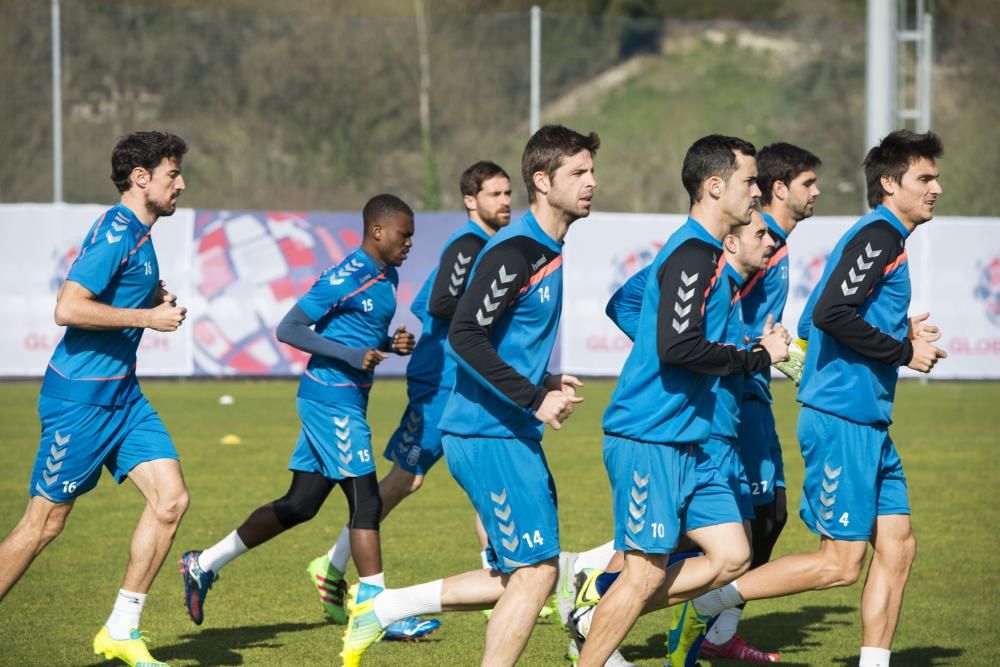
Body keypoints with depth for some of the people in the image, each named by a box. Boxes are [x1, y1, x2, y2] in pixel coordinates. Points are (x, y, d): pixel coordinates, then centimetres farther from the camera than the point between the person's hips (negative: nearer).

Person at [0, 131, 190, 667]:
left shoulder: (137, 234, 14)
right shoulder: (116, 232, -17)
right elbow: (67, 308, -26)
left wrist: (153, 300, 12)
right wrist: (147, 316, -20)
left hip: (121, 393, 9)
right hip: (81, 397, -9)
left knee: (170, 499, -2)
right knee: (44, 522, -2)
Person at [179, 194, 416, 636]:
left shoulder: (387, 277, 13)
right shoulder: (345, 279, -16)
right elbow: (288, 330, -16)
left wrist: (392, 344, 5)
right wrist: (351, 355, -22)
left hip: (345, 402, 10)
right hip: (331, 399, -10)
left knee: (299, 505, 10)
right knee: (366, 500, -8)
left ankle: (203, 566, 18)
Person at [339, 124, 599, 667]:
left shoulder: (550, 249, 14)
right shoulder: (513, 251, -16)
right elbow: (465, 336, -24)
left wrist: (547, 385, 9)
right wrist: (535, 399, -22)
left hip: (512, 434, 10)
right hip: (490, 434, -10)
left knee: (520, 575, 12)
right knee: (535, 570, -8)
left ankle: (380, 606, 18)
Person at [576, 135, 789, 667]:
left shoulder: (709, 254, 15)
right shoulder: (691, 254, -16)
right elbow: (678, 347, -25)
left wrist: (756, 351, 14)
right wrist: (757, 358, -14)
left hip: (686, 444, 10)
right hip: (648, 441, -10)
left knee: (731, 556, 6)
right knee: (646, 573, -6)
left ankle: (599, 616, 13)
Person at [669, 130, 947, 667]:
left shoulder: (881, 238, 18)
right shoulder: (880, 236, -12)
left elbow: (810, 325, 19)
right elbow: (831, 315, -25)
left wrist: (900, 331, 13)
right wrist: (903, 352, -16)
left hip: (868, 425, 10)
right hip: (841, 421, -10)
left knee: (897, 546, 7)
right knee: (840, 563, -7)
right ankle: (710, 599, 0)